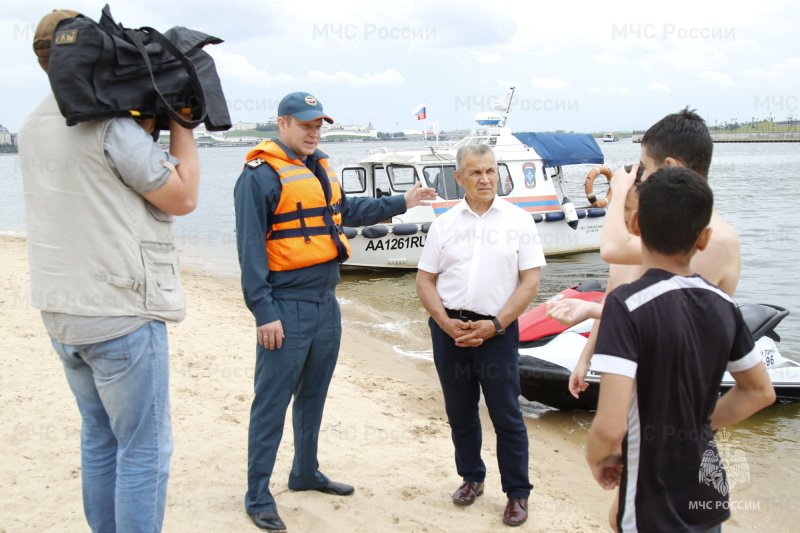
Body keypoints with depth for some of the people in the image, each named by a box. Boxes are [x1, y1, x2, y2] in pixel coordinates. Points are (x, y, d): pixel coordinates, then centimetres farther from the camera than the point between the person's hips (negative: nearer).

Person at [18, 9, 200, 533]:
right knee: (144, 451, 1)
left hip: (62, 313, 9)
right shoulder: (111, 124, -16)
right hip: (121, 313, -9)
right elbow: (183, 197, -12)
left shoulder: (34, 125, 11)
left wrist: (150, 122, 6)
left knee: (100, 440, 19)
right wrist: (180, 122, -4)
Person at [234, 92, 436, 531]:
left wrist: (400, 203, 30)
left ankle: (306, 473, 34)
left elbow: (347, 211, 30)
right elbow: (251, 247, -15)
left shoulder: (320, 169, 14)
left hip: (326, 302, 8)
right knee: (272, 403, -1)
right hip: (287, 308, -8)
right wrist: (264, 312, -19)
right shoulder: (261, 174, -12)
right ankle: (258, 496, 10)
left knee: (313, 396, 18)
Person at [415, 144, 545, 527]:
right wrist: (445, 321, -7)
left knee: (506, 416, 1)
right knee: (460, 411, 13)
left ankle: (517, 493, 15)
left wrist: (495, 325, -12)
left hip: (496, 329, -3)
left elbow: (530, 281, -3)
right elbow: (425, 280, 8)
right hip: (449, 328, 3)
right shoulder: (444, 223, 7)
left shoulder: (518, 220, 1)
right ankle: (472, 477, 32)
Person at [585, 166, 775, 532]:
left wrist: (596, 458, -9)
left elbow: (610, 426, -28)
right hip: (709, 497, 6)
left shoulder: (627, 305, -22)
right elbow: (761, 392, 11)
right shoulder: (723, 305, -3)